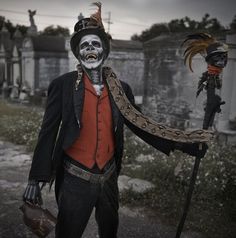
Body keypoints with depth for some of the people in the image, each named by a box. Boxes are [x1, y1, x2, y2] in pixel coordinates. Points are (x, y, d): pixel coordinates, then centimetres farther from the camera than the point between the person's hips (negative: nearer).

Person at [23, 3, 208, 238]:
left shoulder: (121, 89, 1)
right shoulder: (63, 85, -9)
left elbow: (139, 124, 7)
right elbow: (48, 132, -9)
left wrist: (178, 144, 0)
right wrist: (35, 179, -10)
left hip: (108, 178, 4)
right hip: (75, 180, -3)